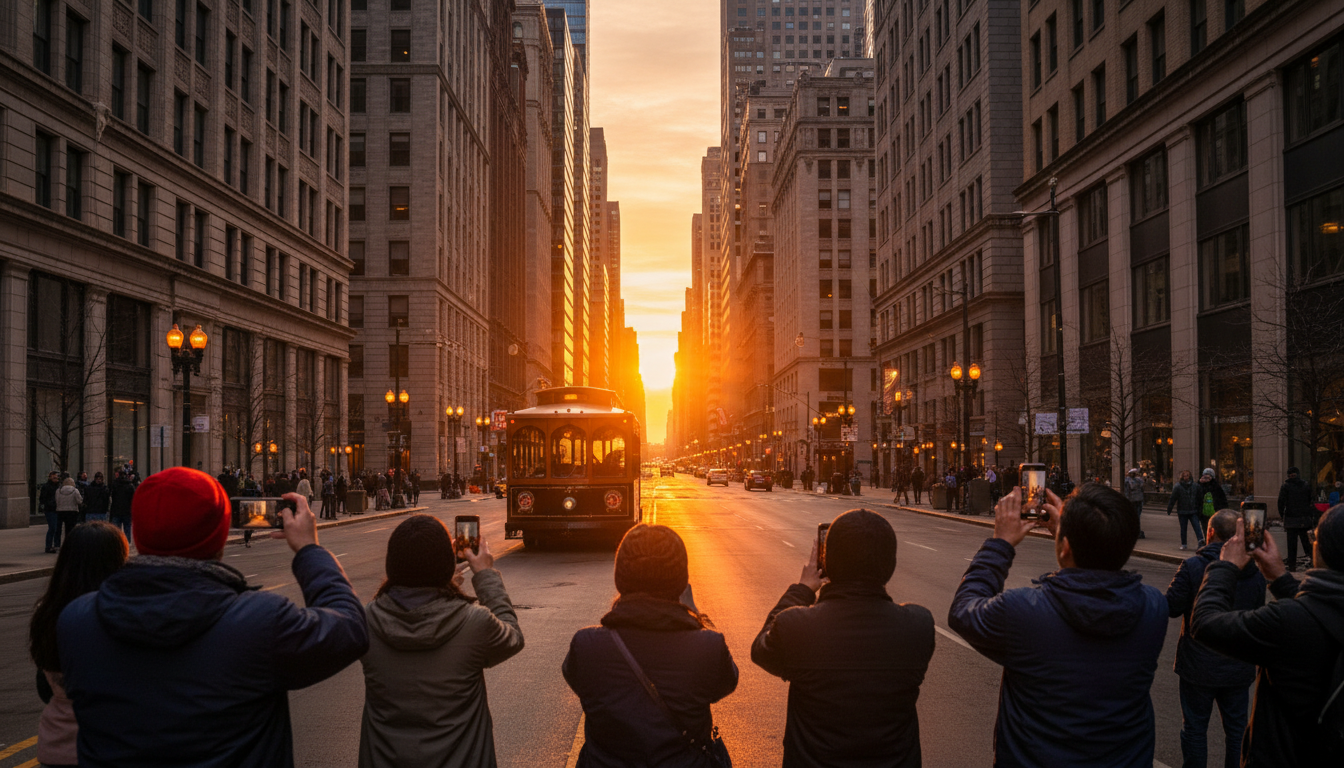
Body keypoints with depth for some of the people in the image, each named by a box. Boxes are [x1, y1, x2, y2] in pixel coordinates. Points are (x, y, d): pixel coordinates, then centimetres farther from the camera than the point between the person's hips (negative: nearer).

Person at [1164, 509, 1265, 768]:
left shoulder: (1192, 567, -19)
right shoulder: (1255, 573, -5)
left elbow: (1171, 608, -14)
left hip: (1199, 667, -3)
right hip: (1238, 668, 3)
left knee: (1195, 728, 11)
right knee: (1236, 728, 17)